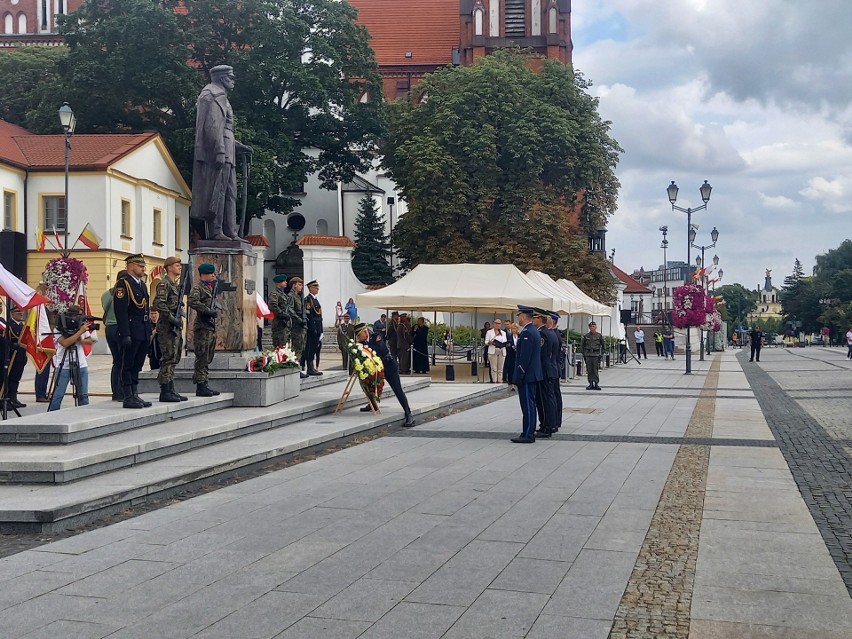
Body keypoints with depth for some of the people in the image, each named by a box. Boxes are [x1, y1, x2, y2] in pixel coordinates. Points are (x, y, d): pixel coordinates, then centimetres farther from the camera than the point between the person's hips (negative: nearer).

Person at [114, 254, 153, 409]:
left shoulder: (142, 284, 18)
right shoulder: (123, 284, -10)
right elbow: (121, 311, -16)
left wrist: (149, 331, 18)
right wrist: (125, 335, -21)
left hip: (143, 332, 9)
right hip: (132, 331, -9)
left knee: (137, 365, 13)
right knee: (128, 365, -2)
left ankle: (135, 395, 19)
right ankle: (128, 398, 1)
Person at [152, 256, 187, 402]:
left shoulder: (177, 284, 18)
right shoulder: (164, 284, -11)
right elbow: (159, 304, -23)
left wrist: (179, 320, 14)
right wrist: (173, 319, -21)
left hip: (175, 326, 10)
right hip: (167, 326, -10)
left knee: (173, 359, 11)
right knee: (168, 359, -9)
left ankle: (171, 390, 15)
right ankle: (165, 392, -7)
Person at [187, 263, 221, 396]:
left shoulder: (210, 287, 19)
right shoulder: (198, 287, -9)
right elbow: (192, 301, -26)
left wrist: (215, 311, 10)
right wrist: (207, 311, -24)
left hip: (211, 327, 9)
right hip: (202, 327, -9)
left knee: (208, 358, 12)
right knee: (202, 358, -8)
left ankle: (204, 384, 17)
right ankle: (200, 386, -5)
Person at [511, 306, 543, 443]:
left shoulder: (527, 333, -17)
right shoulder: (534, 332, 15)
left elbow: (524, 357, -21)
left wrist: (518, 376, -18)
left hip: (527, 376, -10)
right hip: (533, 375, 10)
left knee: (528, 406, -7)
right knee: (530, 405, 13)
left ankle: (528, 435, -4)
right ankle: (529, 433, 18)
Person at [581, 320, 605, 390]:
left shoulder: (599, 336, 4)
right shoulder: (586, 336, 7)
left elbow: (602, 345, 11)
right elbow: (582, 345, 14)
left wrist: (601, 354, 4)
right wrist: (583, 354, 7)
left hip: (596, 355, -2)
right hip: (588, 355, 2)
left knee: (596, 371, -5)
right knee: (589, 371, 2)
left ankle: (596, 384, 0)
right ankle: (591, 384, 8)